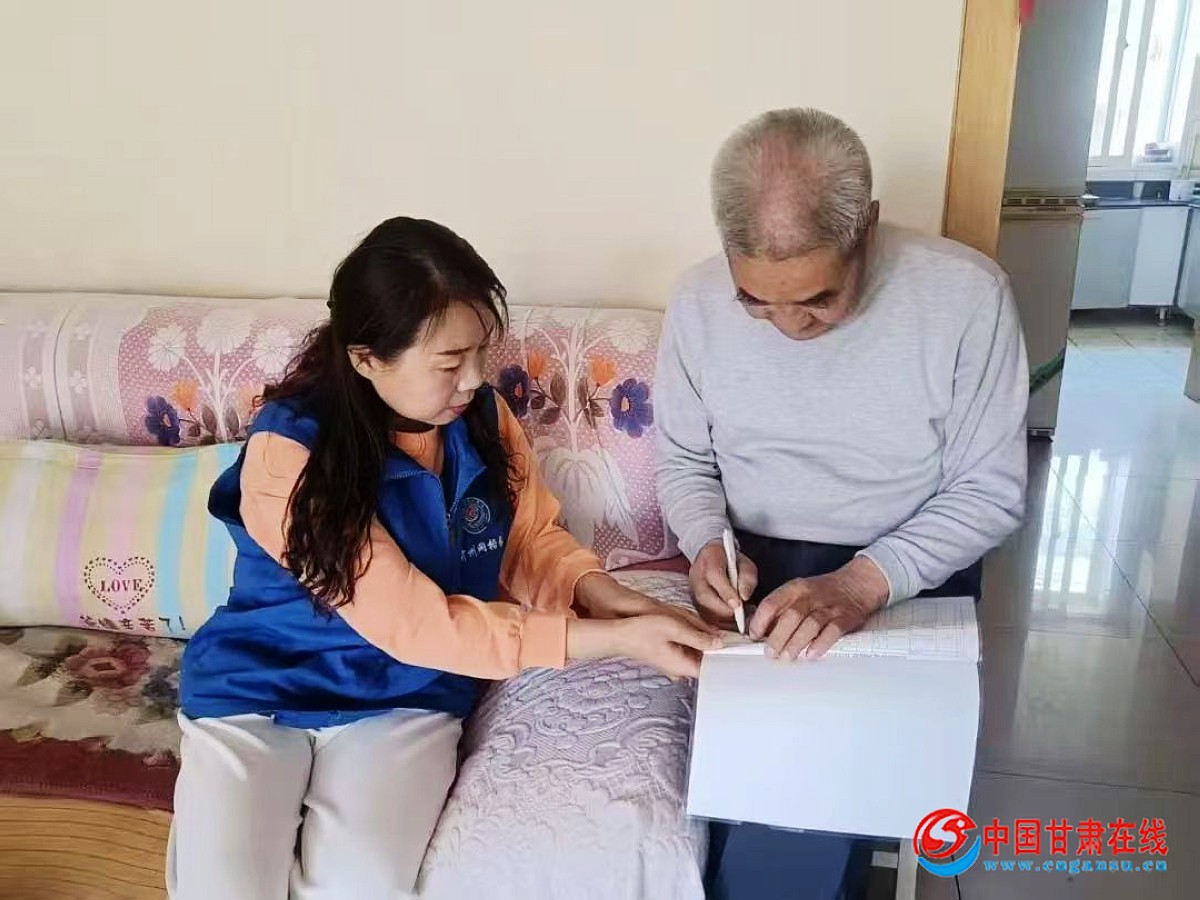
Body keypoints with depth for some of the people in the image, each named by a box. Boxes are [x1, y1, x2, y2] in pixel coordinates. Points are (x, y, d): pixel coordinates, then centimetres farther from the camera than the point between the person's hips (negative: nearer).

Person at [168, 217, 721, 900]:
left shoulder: (482, 418, -7)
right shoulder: (290, 453, -23)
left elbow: (534, 542, 6)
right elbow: (416, 624, -25)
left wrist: (617, 602, -16)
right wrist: (617, 640, -26)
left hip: (400, 697, 2)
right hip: (260, 686, -2)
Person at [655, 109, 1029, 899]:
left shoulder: (966, 294, -16)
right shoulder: (699, 302, -7)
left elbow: (991, 493, -10)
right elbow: (685, 460, 6)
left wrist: (866, 581, -24)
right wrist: (708, 543, -15)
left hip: (911, 576, -2)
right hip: (752, 572, 2)